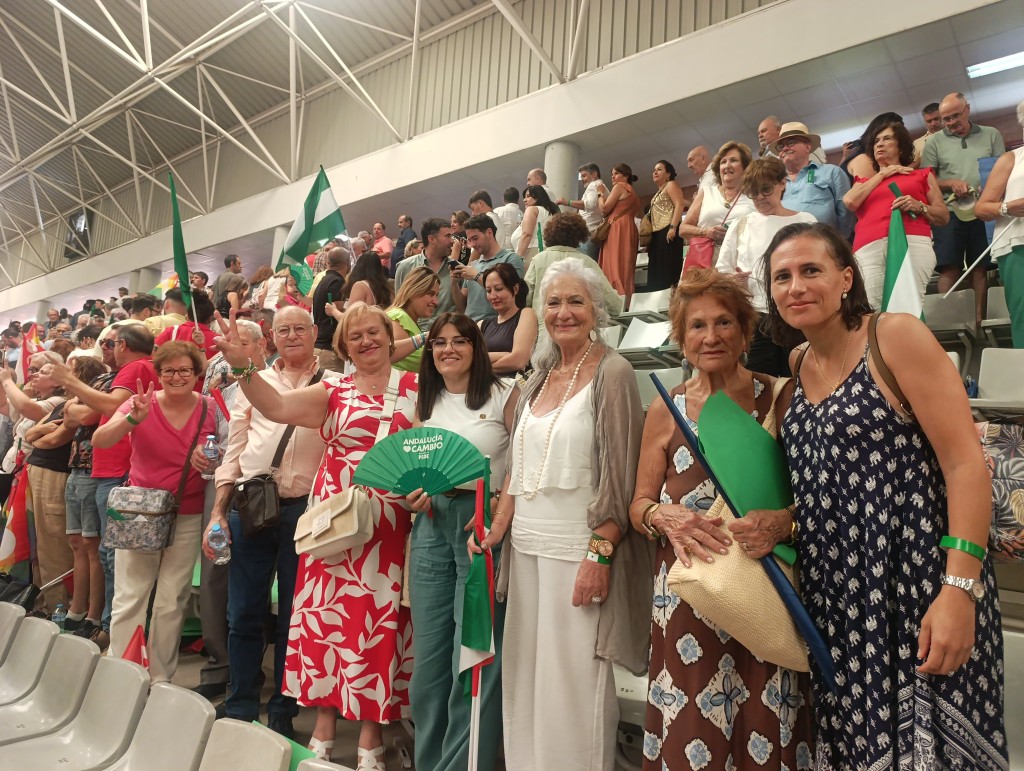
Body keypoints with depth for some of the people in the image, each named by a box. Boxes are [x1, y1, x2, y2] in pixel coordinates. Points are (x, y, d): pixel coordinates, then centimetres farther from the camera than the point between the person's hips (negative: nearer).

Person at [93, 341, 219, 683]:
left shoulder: (209, 408, -4)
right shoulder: (142, 402, -8)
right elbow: (99, 441, -20)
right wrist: (134, 419, -35)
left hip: (187, 517, 1)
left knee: (171, 602, 8)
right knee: (128, 599, 2)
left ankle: (160, 678, 23)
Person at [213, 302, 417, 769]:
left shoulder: (416, 387, 5)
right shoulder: (333, 392, 6)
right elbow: (277, 407, -8)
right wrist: (241, 365, -20)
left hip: (390, 525, 0)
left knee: (380, 619, 5)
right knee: (329, 612, 7)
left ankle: (371, 733, 21)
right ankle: (324, 722, 26)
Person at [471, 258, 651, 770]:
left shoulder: (611, 372, -7)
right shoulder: (540, 377, 12)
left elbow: (620, 477, -11)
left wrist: (600, 554, -16)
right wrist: (497, 529, 5)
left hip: (579, 550, -6)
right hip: (527, 546, 6)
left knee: (574, 684, 1)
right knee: (524, 676, 14)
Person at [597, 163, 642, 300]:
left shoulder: (619, 187, 1)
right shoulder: (630, 192, 29)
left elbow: (605, 209, -5)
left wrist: (600, 195, 12)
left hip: (619, 230, -9)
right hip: (627, 231, 9)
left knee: (616, 267, -15)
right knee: (625, 269, 3)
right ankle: (626, 303, -2)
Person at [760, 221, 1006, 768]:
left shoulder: (896, 337, -8)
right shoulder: (798, 367, 10)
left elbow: (965, 463, -14)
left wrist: (960, 589, -21)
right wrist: (780, 522, 3)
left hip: (919, 583, -6)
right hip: (838, 595, 6)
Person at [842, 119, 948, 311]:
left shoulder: (921, 175, 28)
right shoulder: (865, 182, 34)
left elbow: (943, 216, 21)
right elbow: (850, 202, 9)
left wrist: (919, 207, 1)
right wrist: (881, 174, 20)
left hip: (913, 242, -1)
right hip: (869, 248, 1)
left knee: (908, 309, -21)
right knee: (877, 311, -18)